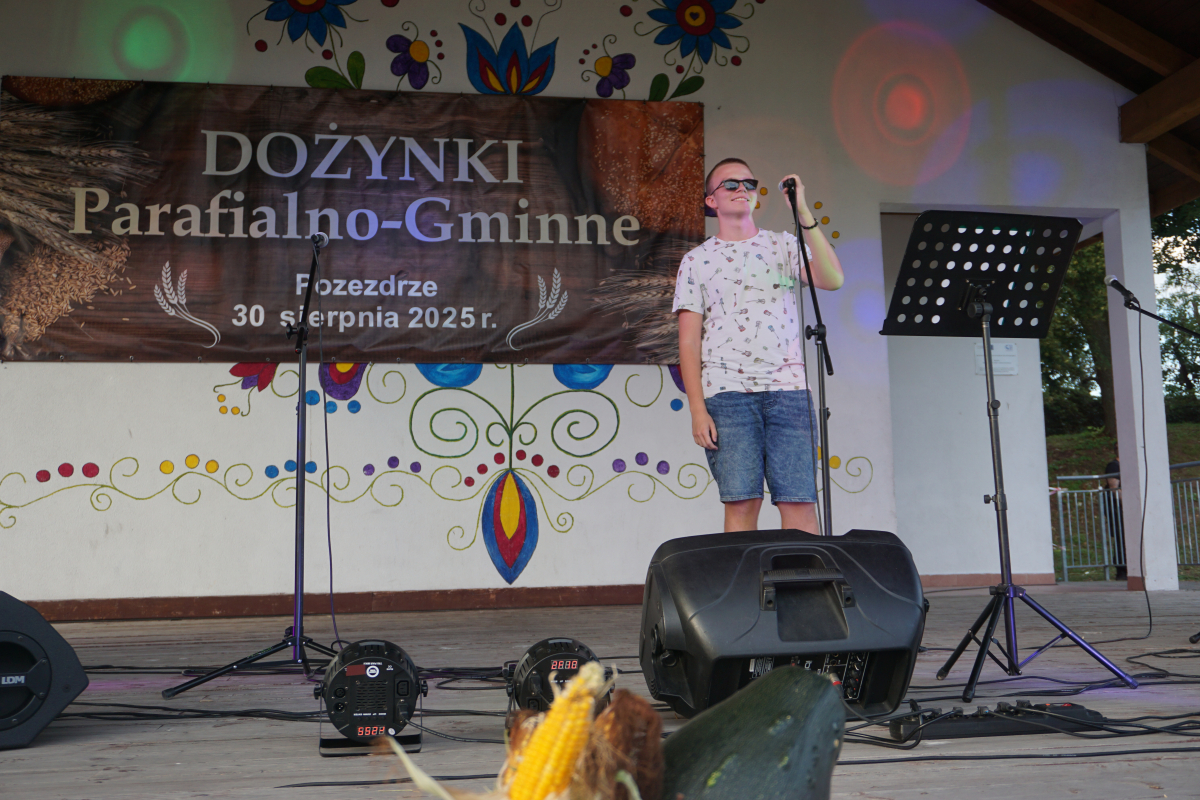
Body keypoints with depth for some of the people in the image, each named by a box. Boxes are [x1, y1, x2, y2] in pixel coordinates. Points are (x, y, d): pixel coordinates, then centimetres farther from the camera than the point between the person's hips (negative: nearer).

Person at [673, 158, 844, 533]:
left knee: (799, 502, -6)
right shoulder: (696, 261, 13)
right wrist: (697, 409, -4)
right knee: (741, 502, -7)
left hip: (788, 388, 1)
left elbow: (832, 279, -5)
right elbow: (689, 341, 7)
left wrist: (803, 213, -10)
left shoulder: (783, 246, 15)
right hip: (727, 391, -1)